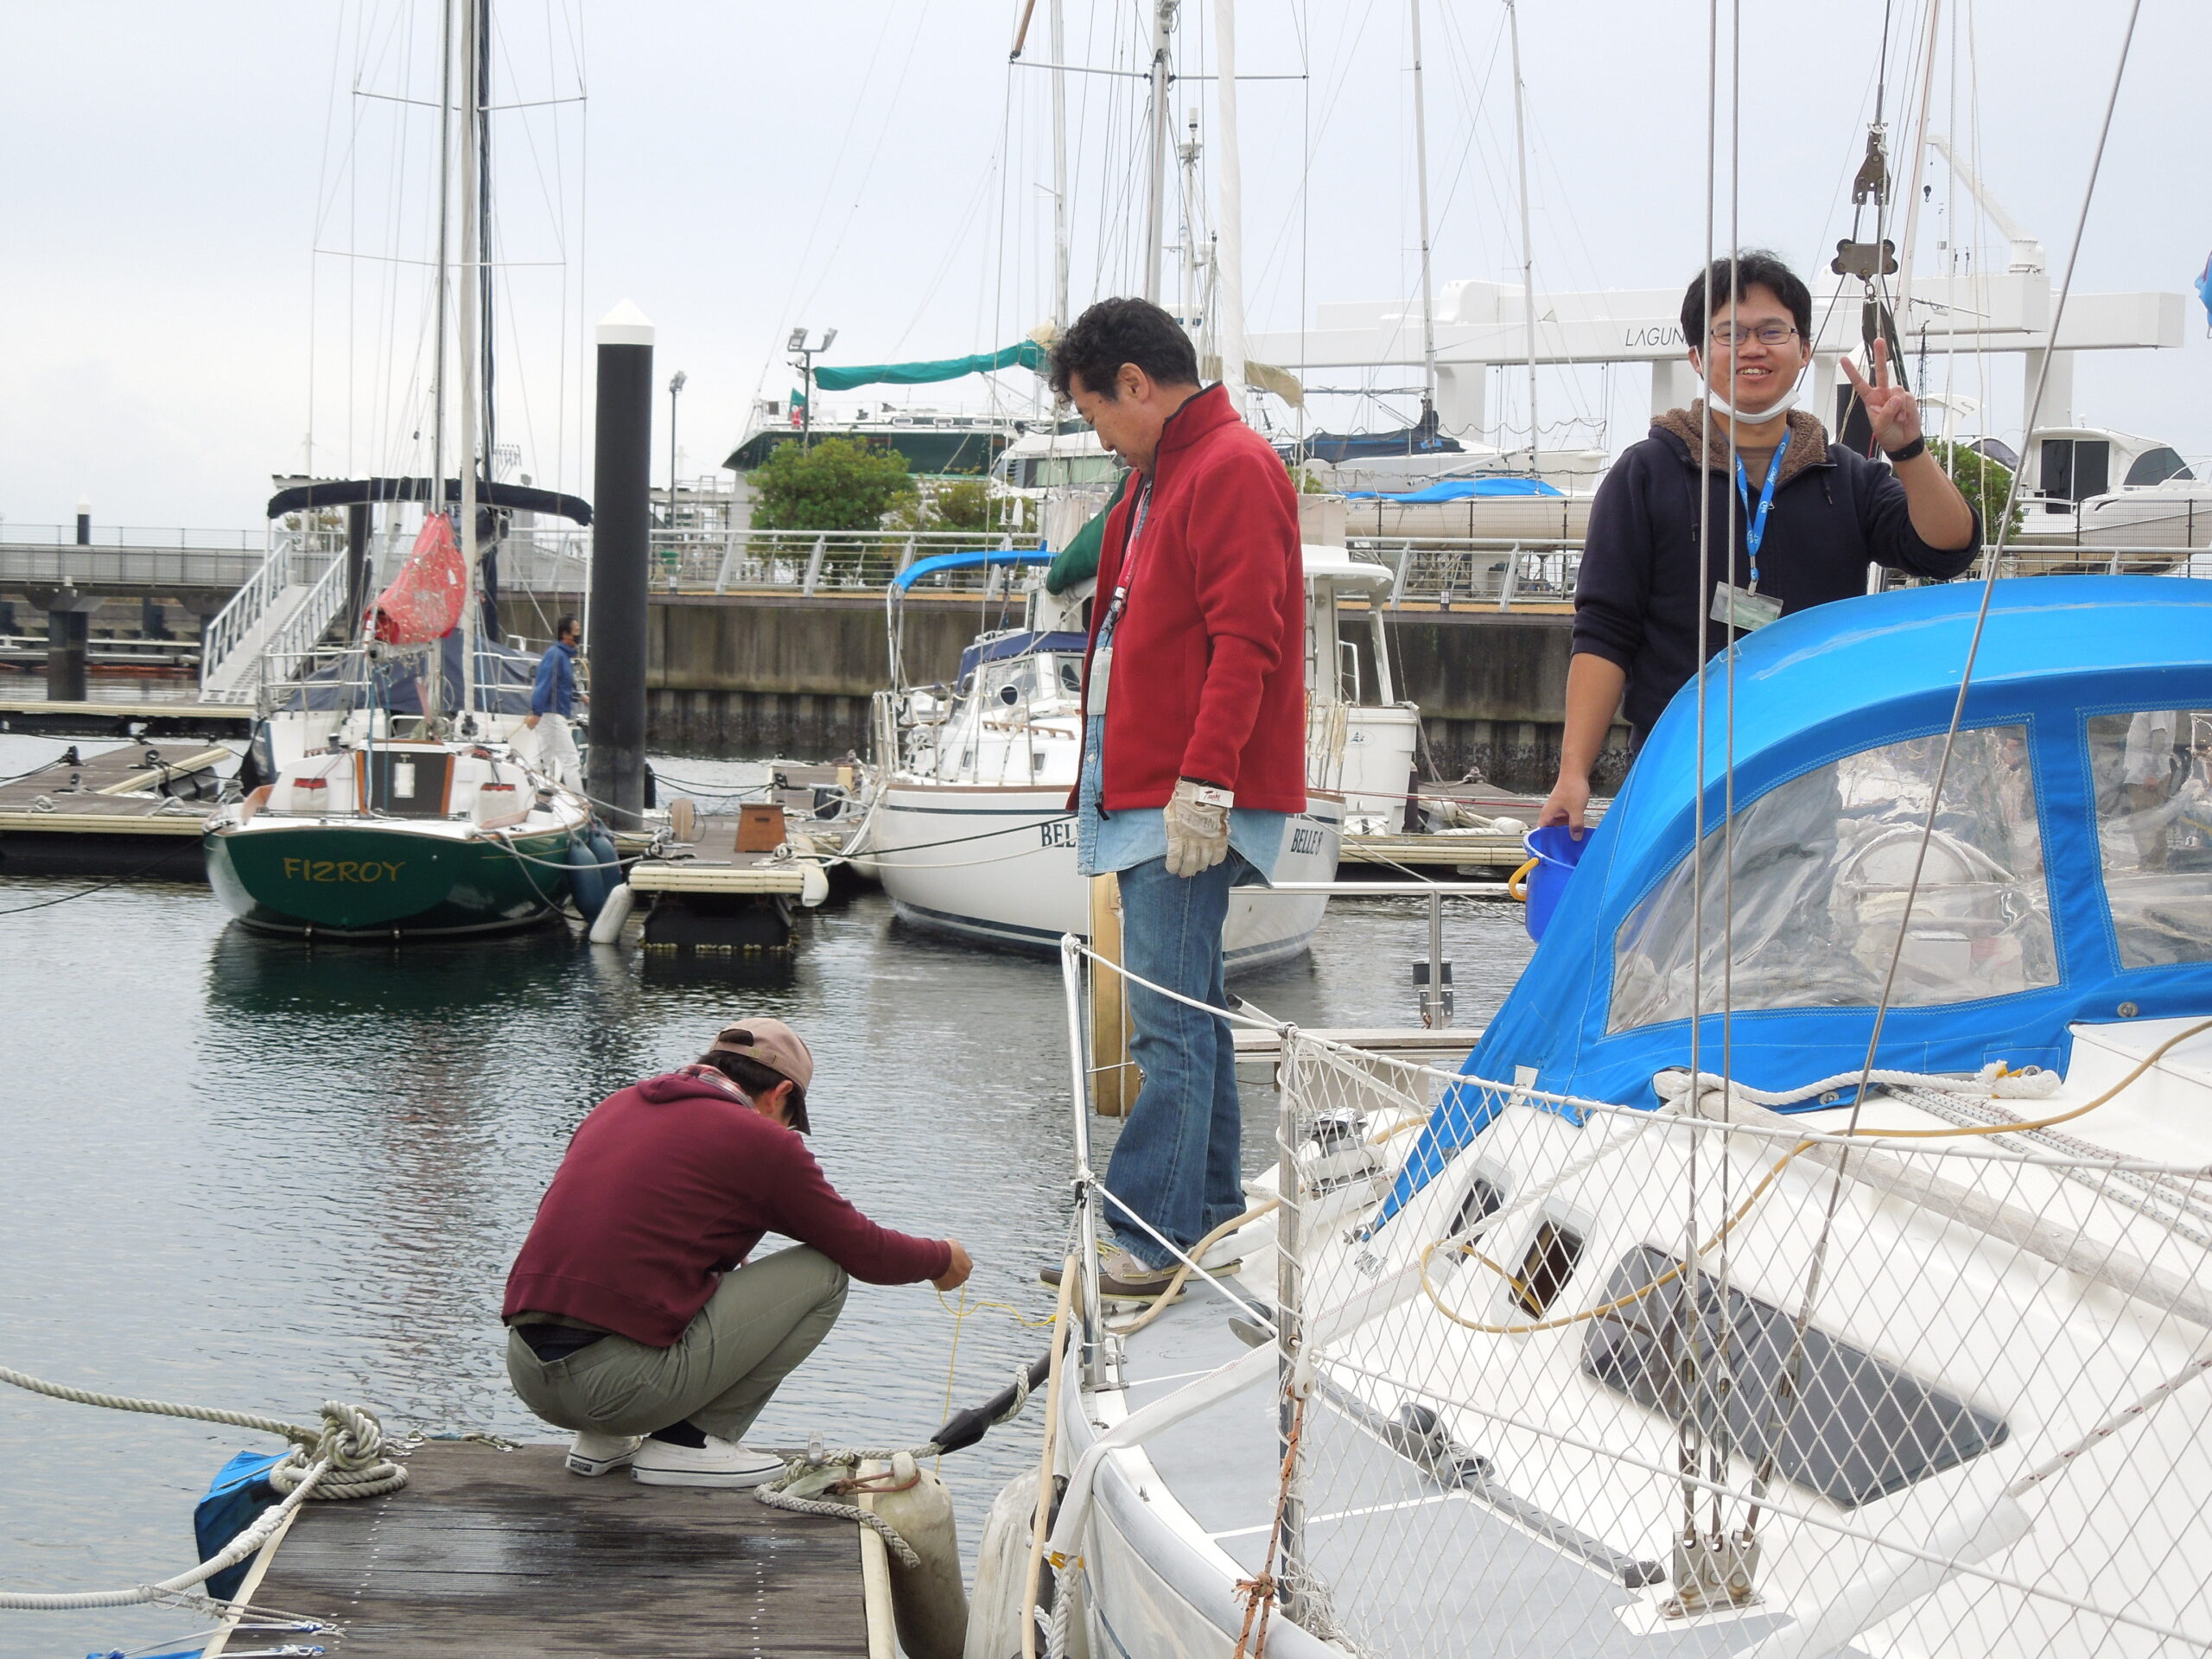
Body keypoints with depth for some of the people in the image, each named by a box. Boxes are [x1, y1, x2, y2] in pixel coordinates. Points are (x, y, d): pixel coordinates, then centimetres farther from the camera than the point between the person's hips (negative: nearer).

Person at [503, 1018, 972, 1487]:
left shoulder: (614, 1106, 19)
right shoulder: (761, 1141, 0)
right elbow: (867, 1253, 10)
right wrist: (942, 1259, 31)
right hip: (621, 1384, -7)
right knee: (823, 1272, 7)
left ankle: (603, 1441, 19)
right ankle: (689, 1442, 4)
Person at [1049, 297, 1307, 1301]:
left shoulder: (1233, 467, -11)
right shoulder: (1162, 476, 21)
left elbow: (1245, 637, -19)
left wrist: (1203, 777, -25)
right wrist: (1103, 782, 22)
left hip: (1192, 805, -10)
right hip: (1143, 792, 11)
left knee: (1171, 1026, -11)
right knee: (1186, 1016, 13)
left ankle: (1150, 1241, -12)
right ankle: (1210, 1218, 19)